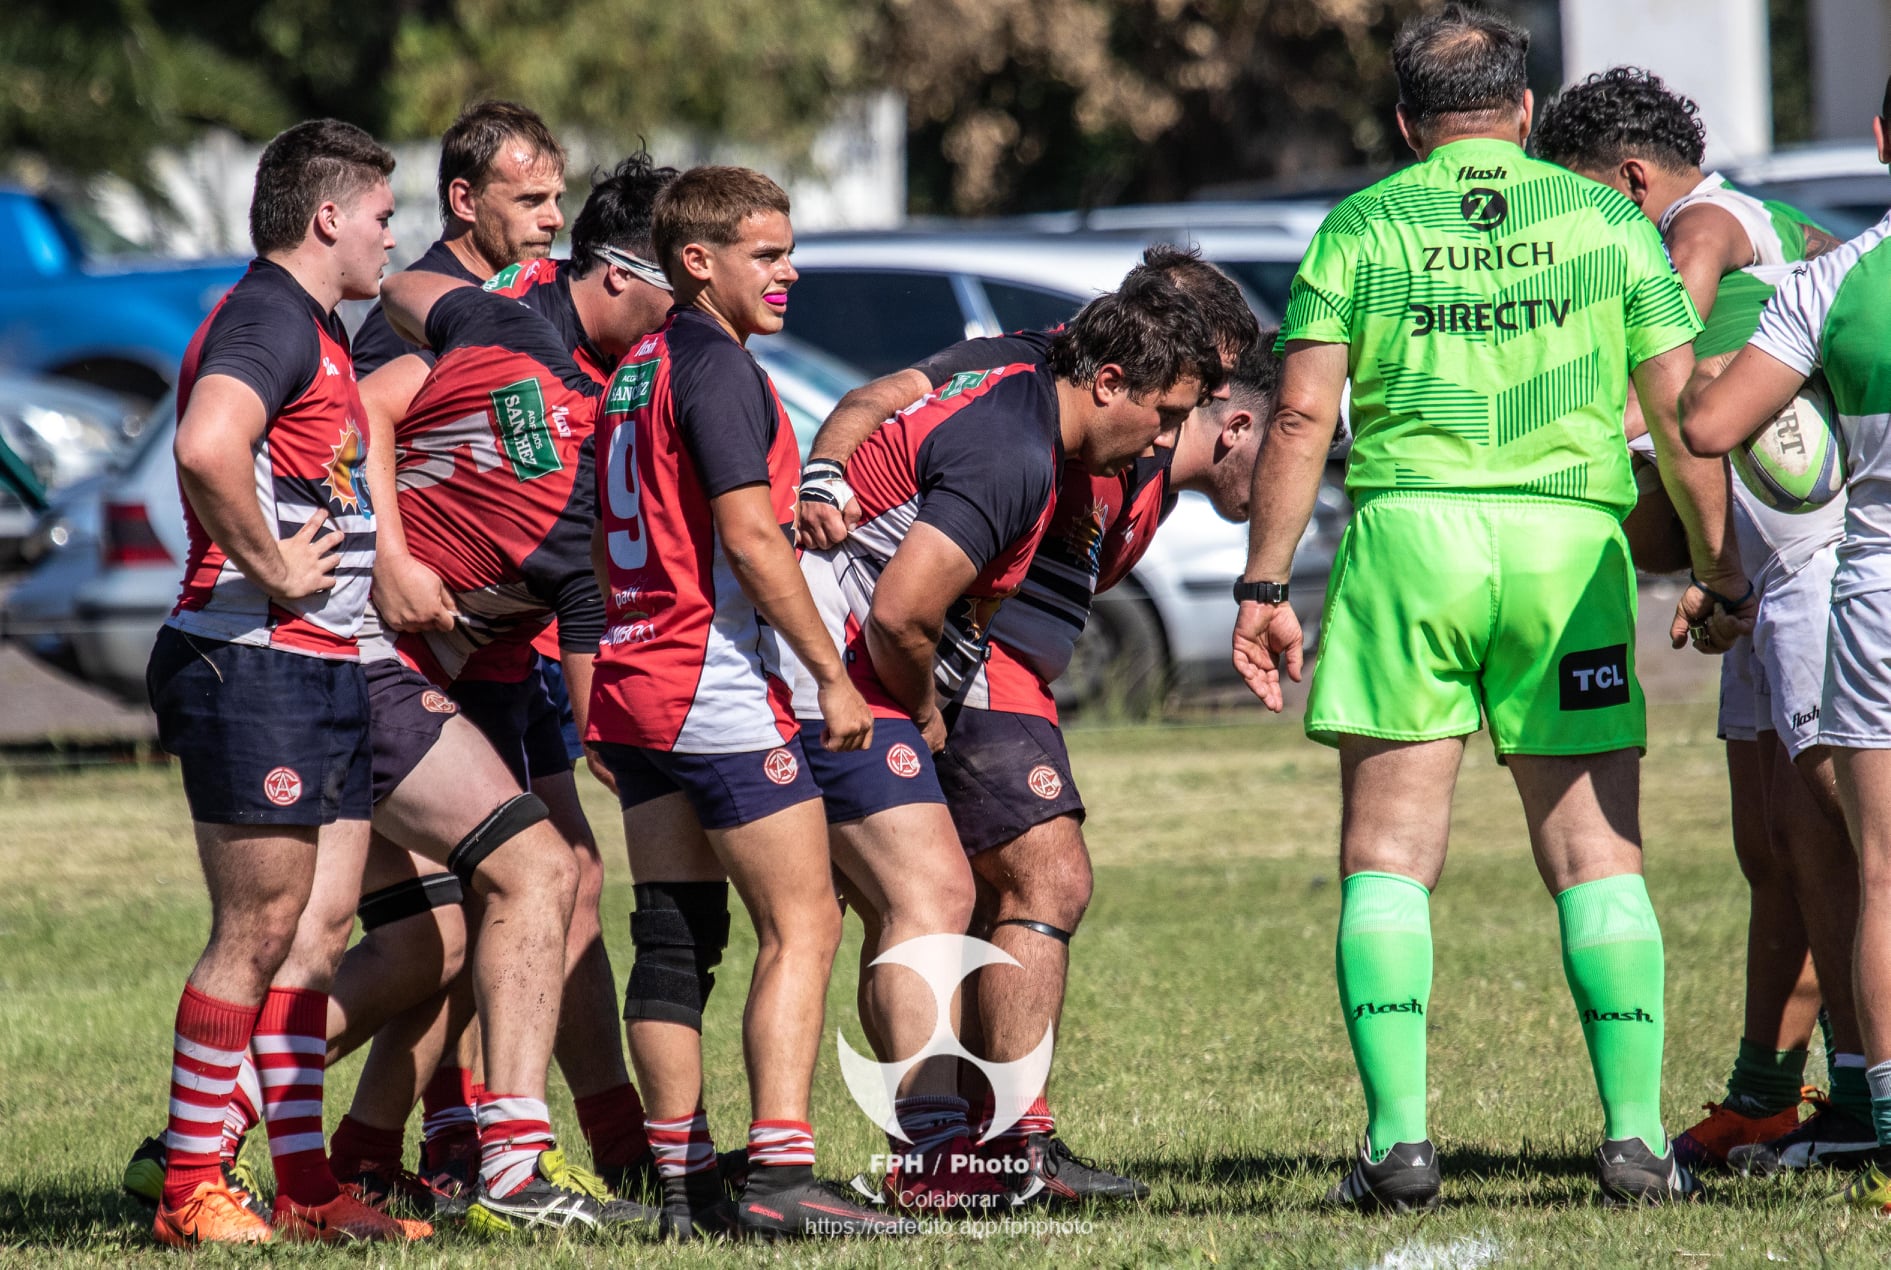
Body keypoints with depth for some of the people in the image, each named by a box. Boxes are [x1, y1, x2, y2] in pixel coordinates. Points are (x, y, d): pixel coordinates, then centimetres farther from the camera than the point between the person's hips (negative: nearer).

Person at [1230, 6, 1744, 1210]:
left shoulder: (1360, 228, 7)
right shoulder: (1609, 221, 8)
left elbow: (1302, 418, 0)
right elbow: (1683, 412, 5)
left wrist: (1264, 587, 3)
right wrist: (1721, 572, 13)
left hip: (1408, 534, -1)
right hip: (1570, 541, 1)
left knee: (1390, 857, 3)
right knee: (1598, 854, 6)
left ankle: (1400, 1136, -6)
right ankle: (1636, 1134, 1)